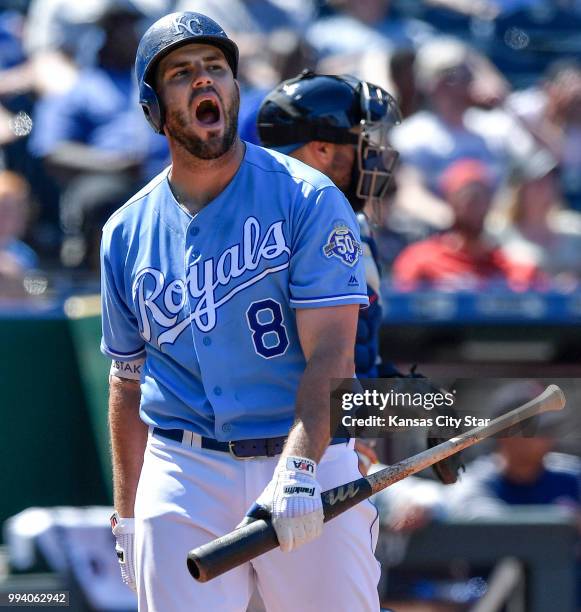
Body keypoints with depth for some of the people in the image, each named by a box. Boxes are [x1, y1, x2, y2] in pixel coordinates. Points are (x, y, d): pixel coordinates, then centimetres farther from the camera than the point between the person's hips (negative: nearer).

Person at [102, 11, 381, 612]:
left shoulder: (310, 200, -2)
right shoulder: (127, 232, 10)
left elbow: (330, 352, -11)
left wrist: (297, 469, -25)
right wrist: (126, 516, 13)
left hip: (309, 461, -2)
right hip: (183, 471, 2)